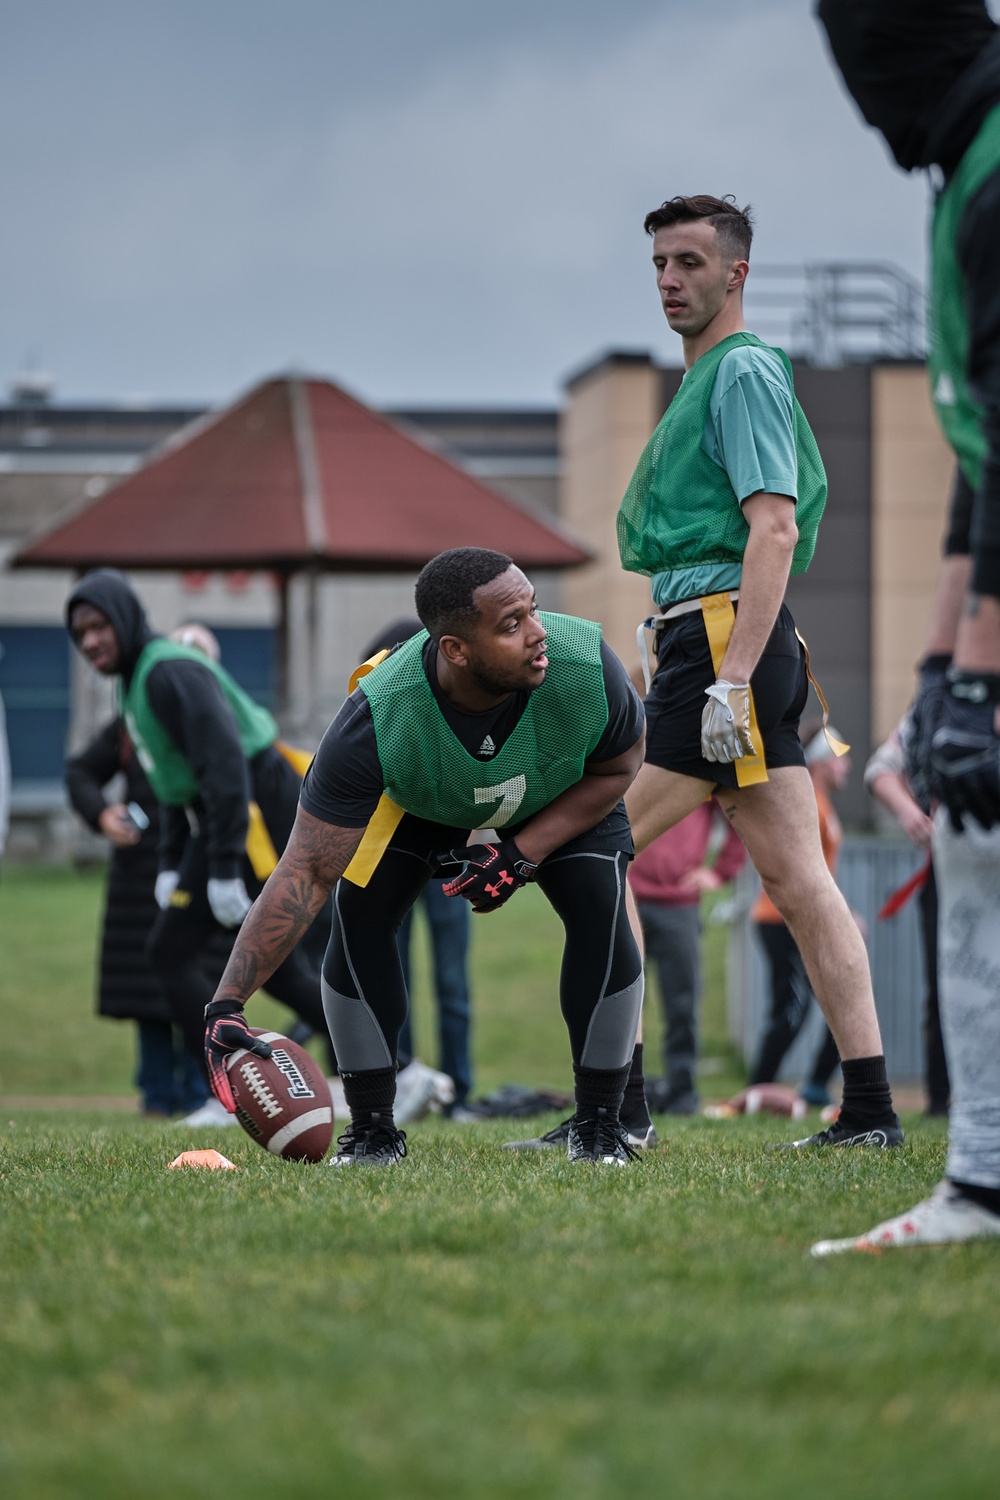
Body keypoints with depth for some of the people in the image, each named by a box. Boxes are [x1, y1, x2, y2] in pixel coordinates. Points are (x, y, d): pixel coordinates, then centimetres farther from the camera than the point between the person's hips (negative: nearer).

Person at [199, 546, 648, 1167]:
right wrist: (228, 1005, -44)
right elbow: (308, 871, -37)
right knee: (358, 912, -20)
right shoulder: (379, 717, -41)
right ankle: (374, 1128, -4)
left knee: (601, 907, -22)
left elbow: (618, 767, -15)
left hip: (564, 804, 0)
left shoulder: (585, 667, -38)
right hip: (418, 807, 0)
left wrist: (521, 854, -28)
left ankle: (598, 1122, -7)